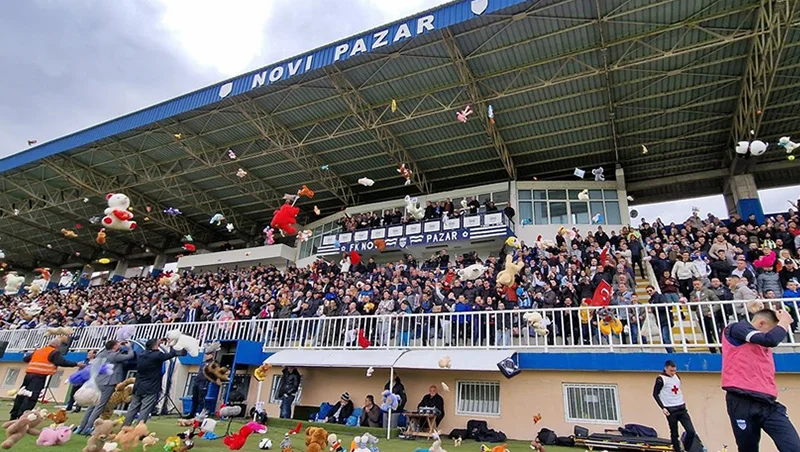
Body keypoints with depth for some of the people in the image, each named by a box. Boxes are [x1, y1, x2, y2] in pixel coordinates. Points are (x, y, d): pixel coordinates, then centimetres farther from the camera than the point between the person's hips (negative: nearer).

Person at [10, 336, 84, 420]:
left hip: (29, 373, 7)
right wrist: (77, 364, -5)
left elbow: (25, 359, 29)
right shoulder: (55, 352, 0)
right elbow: (62, 362, -10)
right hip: (39, 376, -7)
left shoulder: (38, 350, 22)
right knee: (31, 397, -7)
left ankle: (14, 415, 25)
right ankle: (21, 416, -11)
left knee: (22, 394, 15)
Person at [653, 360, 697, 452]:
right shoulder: (660, 379, -11)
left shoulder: (676, 376, 8)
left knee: (691, 431, -1)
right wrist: (663, 408, -12)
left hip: (682, 408, 6)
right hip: (671, 410, -5)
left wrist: (682, 401, 17)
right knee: (674, 434, 2)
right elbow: (655, 394, -7)